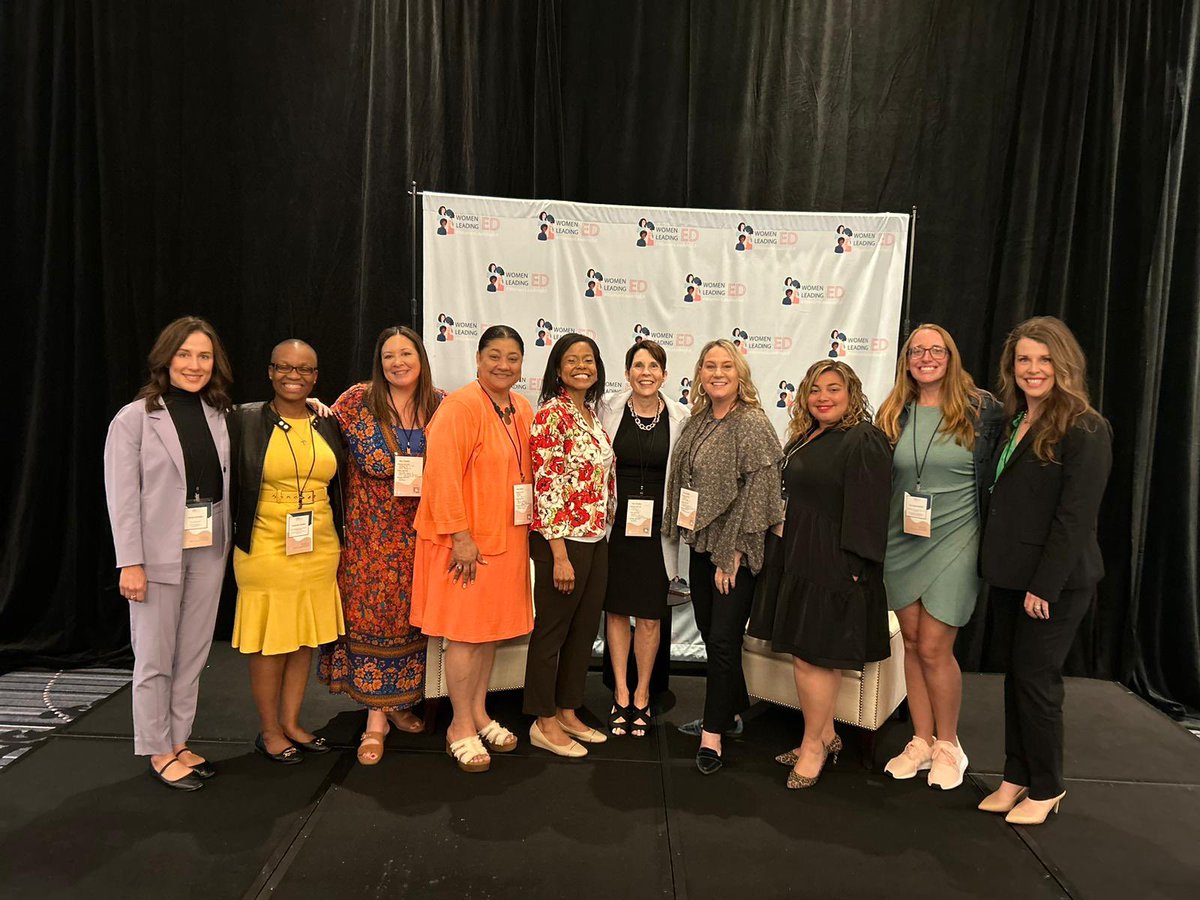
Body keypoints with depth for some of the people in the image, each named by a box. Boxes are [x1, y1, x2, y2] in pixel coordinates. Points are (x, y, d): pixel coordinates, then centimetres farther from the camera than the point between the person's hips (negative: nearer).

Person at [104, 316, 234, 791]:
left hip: (208, 550, 4)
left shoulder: (218, 415, 6)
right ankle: (158, 752, 23)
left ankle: (178, 742, 28)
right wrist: (130, 562, -13)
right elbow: (122, 497, -10)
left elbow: (224, 482, 7)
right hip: (159, 553, -4)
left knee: (193, 654, 13)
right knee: (155, 658, 7)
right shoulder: (134, 418, -8)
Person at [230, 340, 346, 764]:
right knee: (270, 640, 5)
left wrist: (338, 535, 11)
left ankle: (291, 723, 29)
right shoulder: (245, 420, -4)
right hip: (265, 550, -4)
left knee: (305, 638, 13)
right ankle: (269, 730, 23)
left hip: (319, 550, 4)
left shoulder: (329, 423, 8)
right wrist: (239, 533, -3)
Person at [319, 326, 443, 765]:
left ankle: (400, 701, 27)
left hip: (420, 535, 2)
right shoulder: (358, 400, -2)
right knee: (371, 617, -1)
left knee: (409, 616, 10)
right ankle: (377, 716, 9)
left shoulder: (441, 405, 4)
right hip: (371, 535, -2)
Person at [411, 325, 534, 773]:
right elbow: (443, 475, -20)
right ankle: (461, 729, 17)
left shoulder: (522, 410, 10)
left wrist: (529, 528, 12)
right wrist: (460, 536, -21)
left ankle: (479, 713, 31)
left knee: (492, 627, 16)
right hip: (467, 541, -7)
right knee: (465, 632, 2)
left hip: (508, 536, 7)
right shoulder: (460, 407, -14)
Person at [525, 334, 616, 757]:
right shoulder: (552, 413, -14)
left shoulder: (592, 413, 11)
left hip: (597, 539, 9)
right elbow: (546, 486, -18)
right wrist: (560, 555, -20)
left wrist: (606, 528, 16)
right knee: (552, 631, 5)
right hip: (563, 539, -8)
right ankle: (544, 723, 21)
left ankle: (568, 713, 31)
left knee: (584, 630, 16)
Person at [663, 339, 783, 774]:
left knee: (723, 639, -2)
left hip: (734, 551, -7)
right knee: (711, 635, 15)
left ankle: (712, 734, 11)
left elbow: (759, 491, -17)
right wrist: (680, 531, 11)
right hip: (701, 545, 7)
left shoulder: (753, 424, -13)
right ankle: (731, 711, 34)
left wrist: (733, 552, -17)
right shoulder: (697, 422, 9)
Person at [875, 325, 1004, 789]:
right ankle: (922, 740, 25)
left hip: (954, 542, -4)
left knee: (933, 649, -3)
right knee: (912, 643, 10)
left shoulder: (981, 408, -5)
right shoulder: (892, 414, 5)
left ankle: (948, 744, 19)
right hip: (901, 542, 4)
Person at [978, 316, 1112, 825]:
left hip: (1054, 580, -7)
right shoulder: (1013, 422, 11)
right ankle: (1016, 777, 26)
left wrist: (1045, 586, -18)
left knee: (1036, 679, 2)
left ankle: (1046, 788, 20)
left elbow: (1076, 515, -17)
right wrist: (992, 564, 8)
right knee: (1015, 676, 13)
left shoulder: (1085, 430, -13)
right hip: (1007, 574, 7)